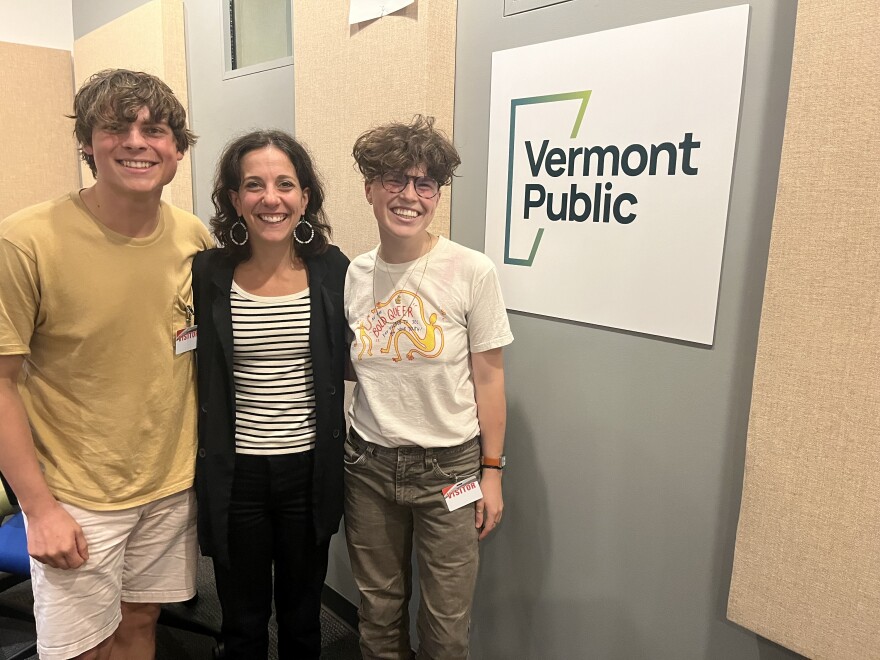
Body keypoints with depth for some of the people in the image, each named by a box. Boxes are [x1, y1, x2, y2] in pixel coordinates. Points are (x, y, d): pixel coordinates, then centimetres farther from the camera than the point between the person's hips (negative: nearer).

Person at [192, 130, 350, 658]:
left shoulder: (333, 269, -5)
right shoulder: (208, 274, -7)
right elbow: (194, 377, 0)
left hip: (309, 470, 1)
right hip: (235, 473, 0)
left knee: (302, 615, 21)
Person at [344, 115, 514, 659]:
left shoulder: (473, 272, -12)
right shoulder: (352, 275, -1)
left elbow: (488, 376, -6)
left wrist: (492, 470, -4)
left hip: (449, 467, -3)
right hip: (369, 464, 3)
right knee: (377, 613, 20)